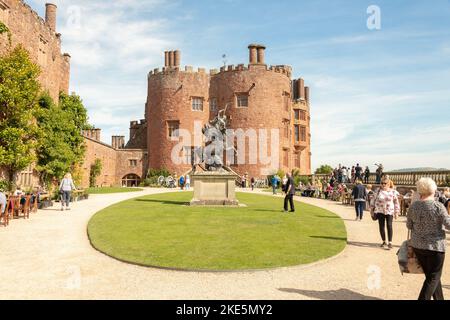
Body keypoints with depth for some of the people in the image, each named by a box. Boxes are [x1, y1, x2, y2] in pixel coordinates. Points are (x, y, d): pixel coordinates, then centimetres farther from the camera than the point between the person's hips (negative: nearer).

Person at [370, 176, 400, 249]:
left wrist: (396, 212, 2)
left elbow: (396, 202, 5)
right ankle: (384, 241, 21)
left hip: (389, 211, -2)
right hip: (380, 211, 2)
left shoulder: (392, 192, 0)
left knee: (389, 226, -9)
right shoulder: (378, 191, 2)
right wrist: (372, 209, 10)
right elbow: (374, 200, 10)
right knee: (381, 226, 6)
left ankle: (390, 242, -3)